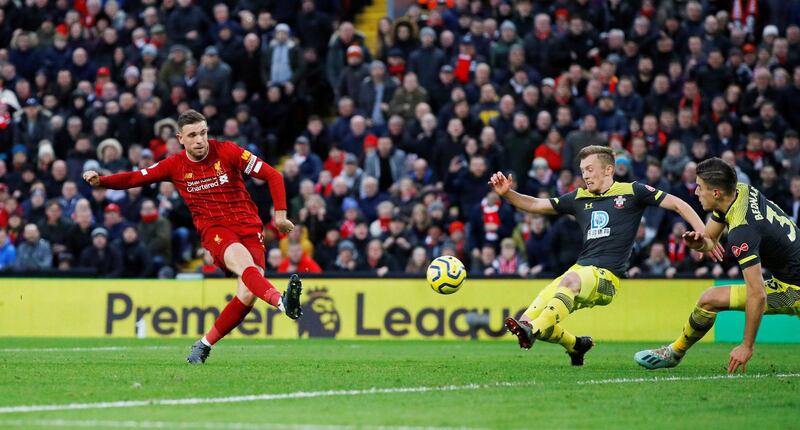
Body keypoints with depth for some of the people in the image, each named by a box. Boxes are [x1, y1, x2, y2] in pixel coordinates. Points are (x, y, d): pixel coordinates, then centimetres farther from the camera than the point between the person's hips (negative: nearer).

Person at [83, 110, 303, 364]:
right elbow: (134, 179, 10)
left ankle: (205, 344, 2)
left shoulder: (227, 152, -1)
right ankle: (282, 302, -61)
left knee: (248, 293, -15)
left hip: (248, 227, 1)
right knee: (245, 264, -34)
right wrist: (100, 181, -7)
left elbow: (272, 175, 2)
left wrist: (280, 214, -5)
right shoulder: (175, 165, 4)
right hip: (214, 229, -1)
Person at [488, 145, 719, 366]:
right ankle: (576, 345, 15)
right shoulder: (579, 197, 20)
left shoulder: (631, 192, 6)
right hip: (580, 270, 6)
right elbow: (535, 205, 24)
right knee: (529, 318, -11)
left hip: (606, 277, -6)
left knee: (570, 280, -40)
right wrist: (506, 193, 6)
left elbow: (678, 205, 6)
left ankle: (532, 330, -56)